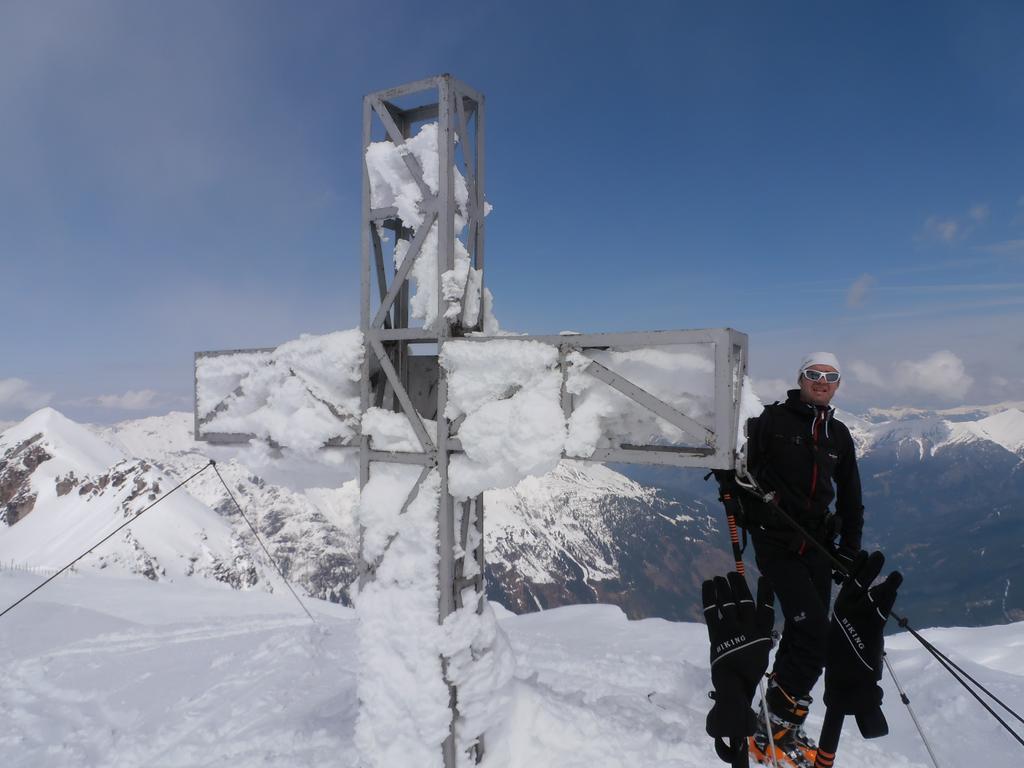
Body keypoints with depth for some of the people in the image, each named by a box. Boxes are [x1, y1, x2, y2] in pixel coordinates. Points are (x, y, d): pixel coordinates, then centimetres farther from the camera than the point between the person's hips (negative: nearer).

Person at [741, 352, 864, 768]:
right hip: (776, 541, -6)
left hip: (817, 546, 6)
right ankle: (776, 728, 1)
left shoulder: (839, 434, 15)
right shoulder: (773, 419, -1)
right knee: (814, 633, -14)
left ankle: (782, 729, 24)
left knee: (804, 636, 9)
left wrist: (849, 550, 14)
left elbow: (851, 498, 19)